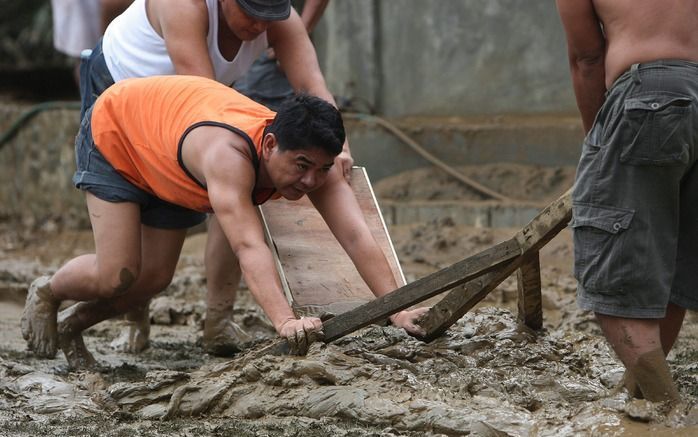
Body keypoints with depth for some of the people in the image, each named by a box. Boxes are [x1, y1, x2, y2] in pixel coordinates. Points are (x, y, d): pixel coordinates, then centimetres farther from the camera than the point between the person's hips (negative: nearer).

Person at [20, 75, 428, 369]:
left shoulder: (315, 160, -28)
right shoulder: (228, 154, -47)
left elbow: (357, 237, -37)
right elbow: (249, 246, -58)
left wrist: (398, 309, -49)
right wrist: (286, 321, -69)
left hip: (166, 169, 7)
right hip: (114, 131, -7)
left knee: (154, 279, 6)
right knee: (117, 276, -14)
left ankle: (70, 325, 32)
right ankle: (45, 293, 20)